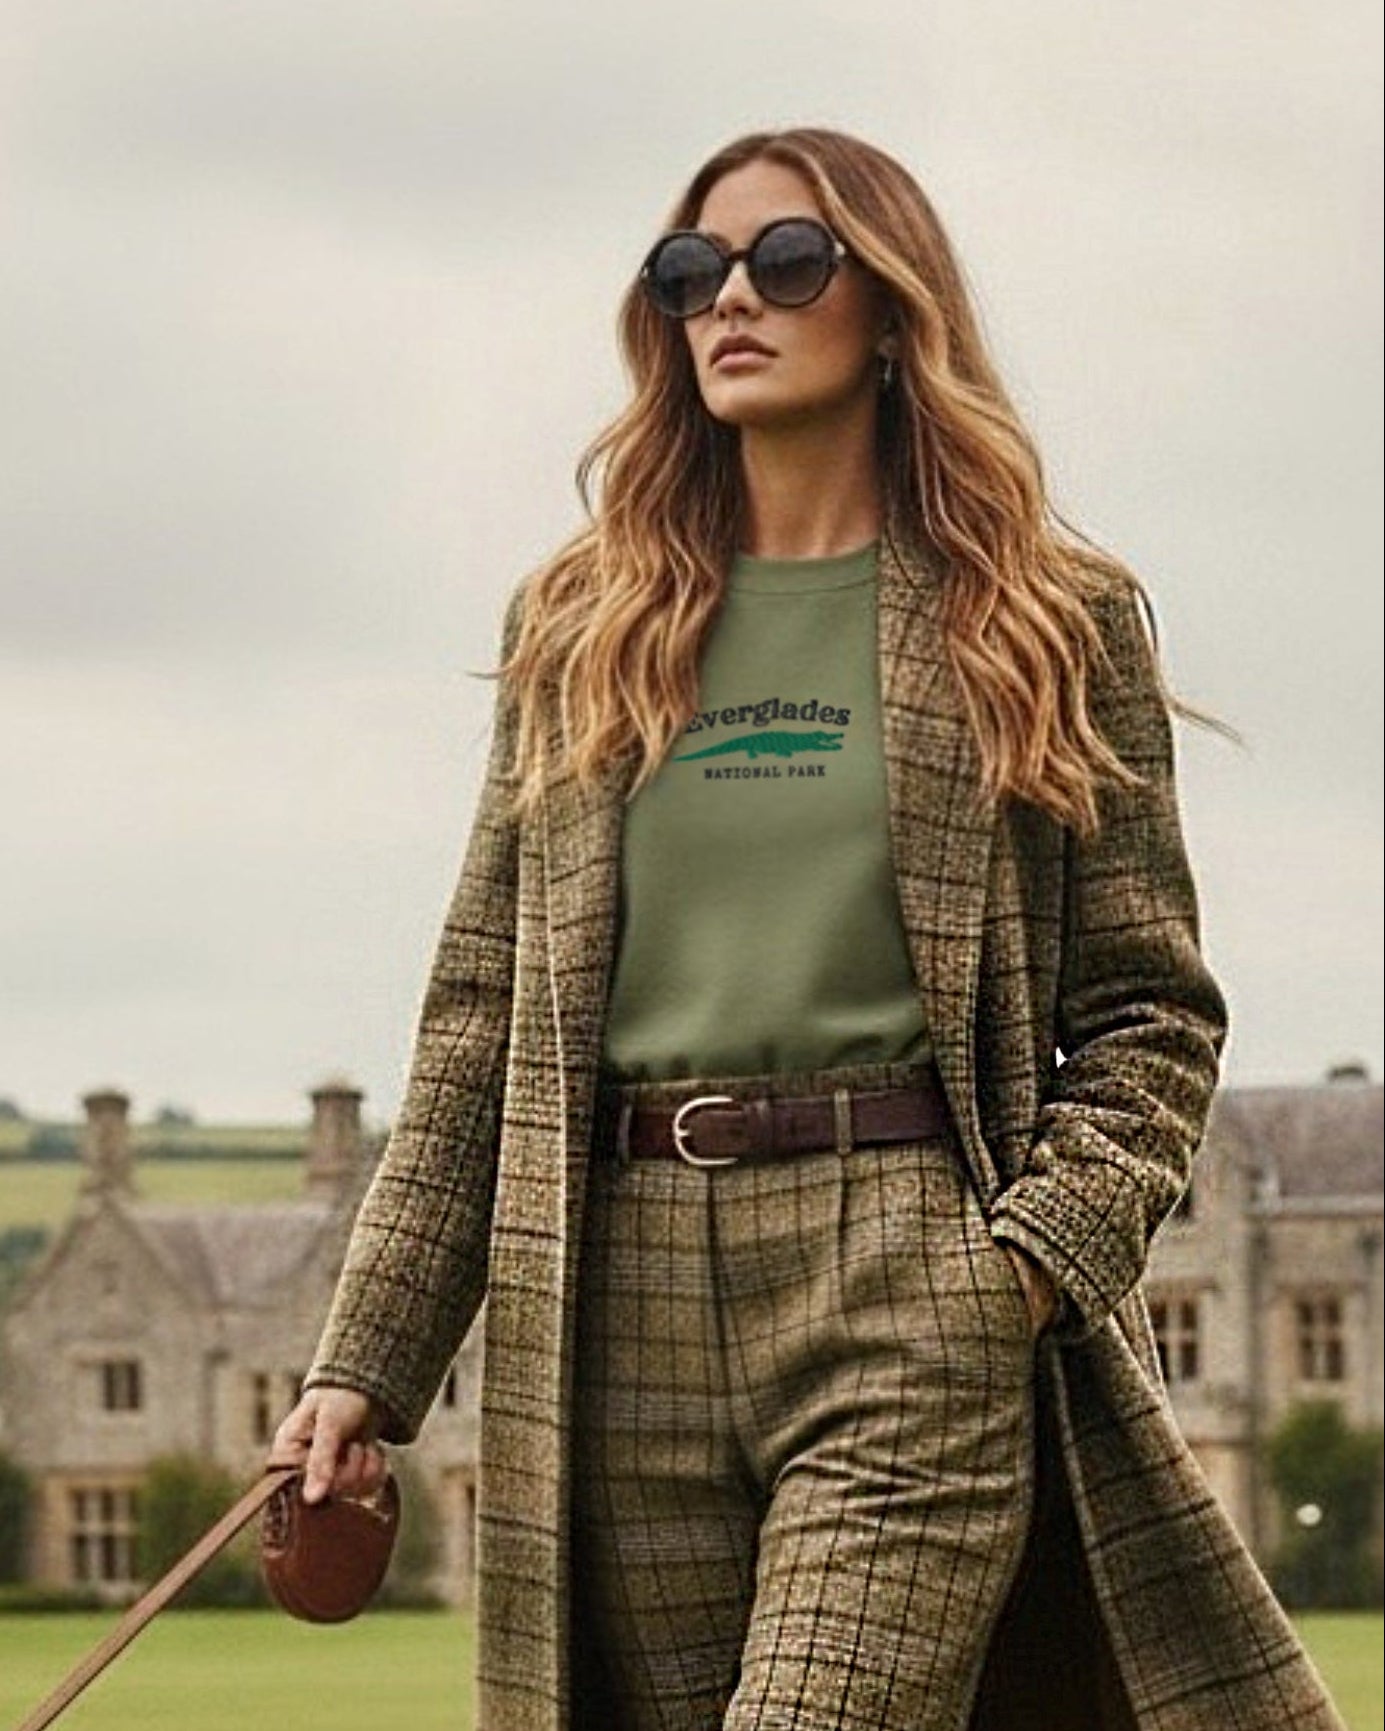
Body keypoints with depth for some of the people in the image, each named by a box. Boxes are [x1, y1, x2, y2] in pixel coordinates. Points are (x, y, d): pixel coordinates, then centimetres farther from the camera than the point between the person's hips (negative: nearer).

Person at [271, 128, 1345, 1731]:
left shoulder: (1049, 624, 8)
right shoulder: (577, 632, 16)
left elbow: (1153, 1010, 7)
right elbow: (480, 1016, 14)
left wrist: (1029, 1259, -10)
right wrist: (367, 1356, 7)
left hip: (910, 1294, -4)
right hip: (623, 1309, 4)